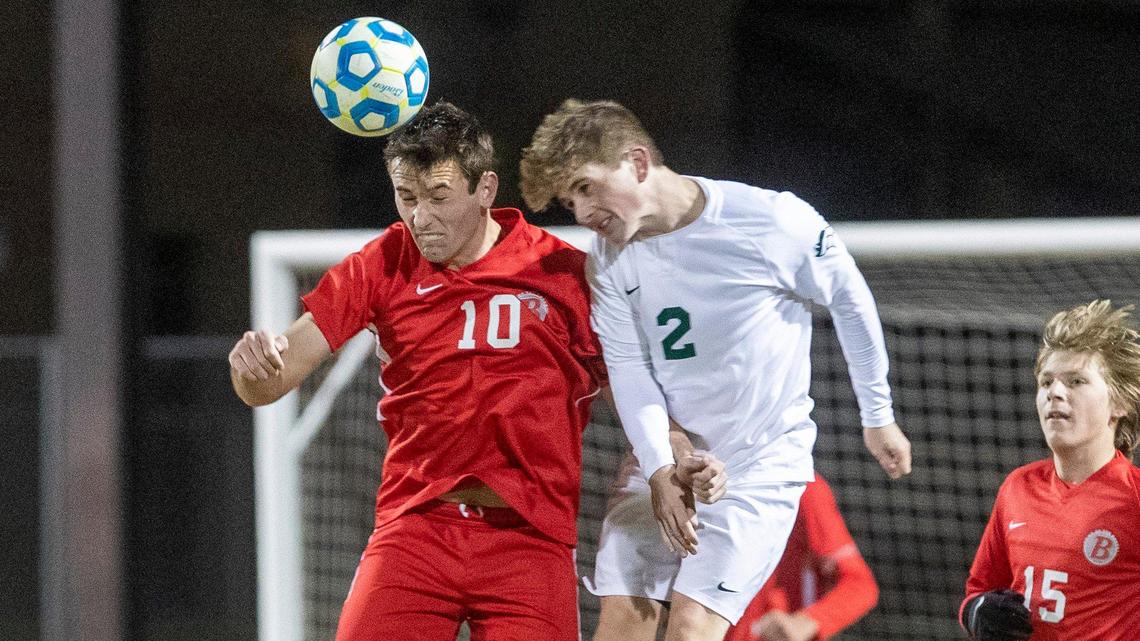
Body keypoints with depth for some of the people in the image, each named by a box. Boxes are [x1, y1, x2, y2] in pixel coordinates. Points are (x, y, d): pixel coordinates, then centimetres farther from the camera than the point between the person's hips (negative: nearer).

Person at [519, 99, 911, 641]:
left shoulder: (773, 222, -16)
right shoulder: (608, 260, -3)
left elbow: (850, 301, -1)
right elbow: (629, 370, -6)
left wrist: (879, 417, 9)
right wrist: (659, 469, -22)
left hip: (761, 463, -5)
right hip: (664, 461, 5)